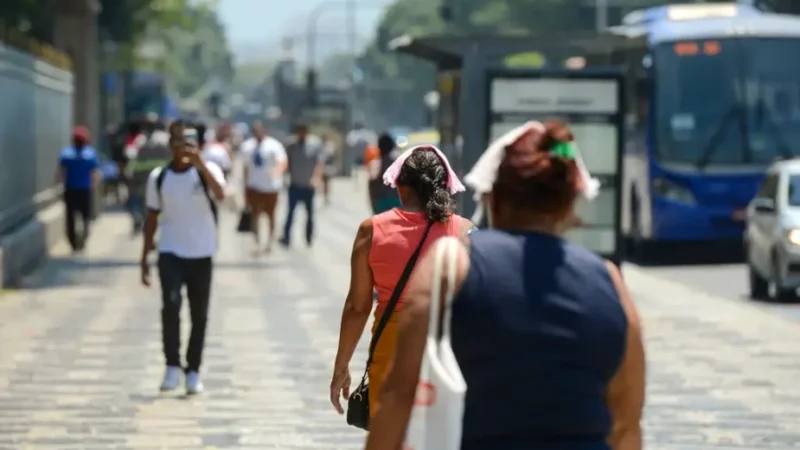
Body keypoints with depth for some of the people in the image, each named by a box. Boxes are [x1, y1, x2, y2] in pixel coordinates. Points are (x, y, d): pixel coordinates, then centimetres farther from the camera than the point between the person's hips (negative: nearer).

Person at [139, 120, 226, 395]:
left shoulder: (206, 170, -5)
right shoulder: (158, 177, 3)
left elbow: (220, 194, -26)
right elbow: (152, 217, 10)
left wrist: (200, 164, -39)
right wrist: (145, 257, 7)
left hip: (201, 255, 0)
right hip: (170, 253, 0)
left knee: (199, 315, 5)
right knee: (171, 304, -21)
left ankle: (193, 372, 19)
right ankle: (172, 367, -13)